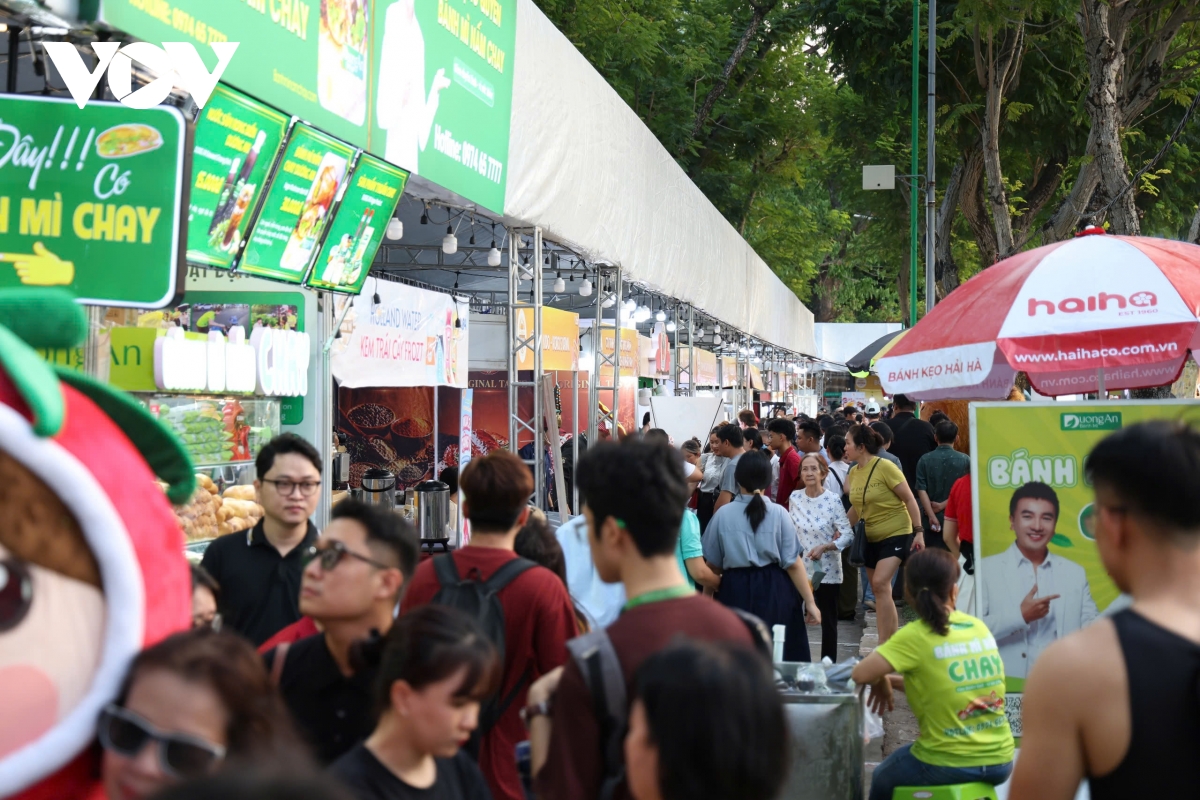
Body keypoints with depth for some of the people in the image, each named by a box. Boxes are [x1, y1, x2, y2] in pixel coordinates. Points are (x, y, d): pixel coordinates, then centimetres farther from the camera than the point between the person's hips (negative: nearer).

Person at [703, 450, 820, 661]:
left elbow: (713, 565, 7)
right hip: (774, 591, -1)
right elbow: (793, 563, -7)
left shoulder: (723, 514, -2)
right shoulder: (778, 513, -5)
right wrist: (810, 602, 0)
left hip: (736, 592, 1)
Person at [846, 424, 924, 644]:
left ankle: (884, 643, -20)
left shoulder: (885, 467, -16)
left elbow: (909, 499, -12)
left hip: (896, 533, -8)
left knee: (880, 583, -21)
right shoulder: (854, 472, 4)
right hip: (871, 537, 8)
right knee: (881, 593, 11)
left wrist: (919, 531, -15)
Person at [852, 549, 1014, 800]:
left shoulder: (915, 636, -14)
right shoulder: (979, 627, 3)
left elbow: (860, 674, -18)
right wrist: (894, 680, 13)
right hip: (1000, 761, 5)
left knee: (882, 779, 27)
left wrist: (881, 680, 3)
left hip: (950, 767, -5)